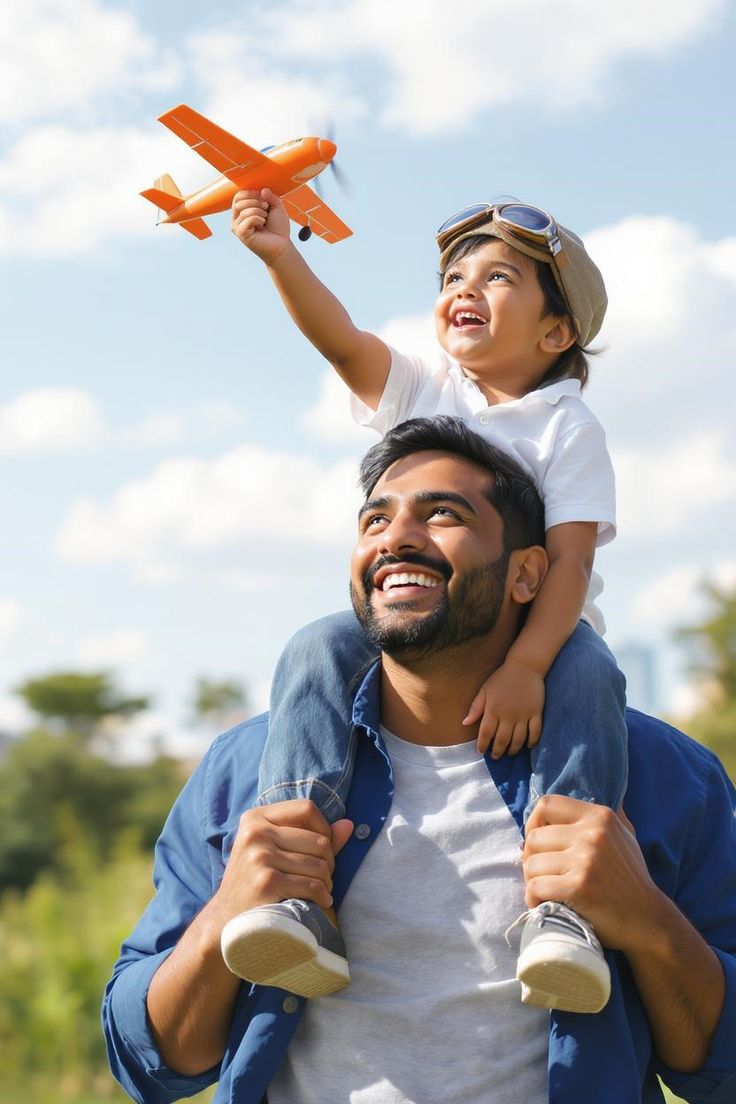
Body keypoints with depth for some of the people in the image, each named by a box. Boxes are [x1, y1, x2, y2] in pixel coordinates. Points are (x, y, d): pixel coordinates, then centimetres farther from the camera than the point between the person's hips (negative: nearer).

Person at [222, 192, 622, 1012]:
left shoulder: (566, 426, -3)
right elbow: (337, 337, -12)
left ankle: (560, 903, -45)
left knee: (588, 673, -35)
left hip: (535, 630, -2)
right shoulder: (418, 391, 8)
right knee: (317, 651, -25)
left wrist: (526, 665, -33)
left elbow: (571, 559, -16)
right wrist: (281, 254, -31)